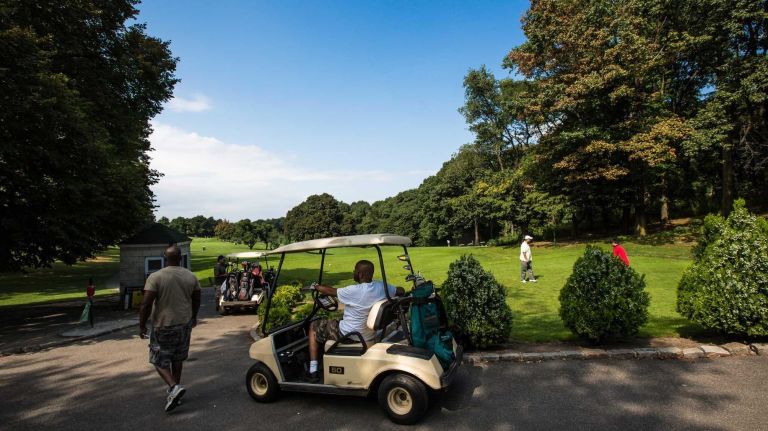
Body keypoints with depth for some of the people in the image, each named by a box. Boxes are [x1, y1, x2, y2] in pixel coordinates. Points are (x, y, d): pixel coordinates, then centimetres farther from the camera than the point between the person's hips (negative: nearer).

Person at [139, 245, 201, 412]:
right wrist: (193, 317, 25)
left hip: (163, 326, -4)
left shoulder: (155, 277, -13)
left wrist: (142, 325, -4)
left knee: (159, 361, 8)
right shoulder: (191, 276, 0)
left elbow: (146, 304, -16)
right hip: (184, 324, 4)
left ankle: (174, 386, -12)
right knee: (177, 359, 18)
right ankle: (174, 391, 26)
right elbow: (196, 300, 10)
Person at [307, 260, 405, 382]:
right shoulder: (381, 286, -9)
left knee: (313, 327, 14)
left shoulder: (354, 291, -27)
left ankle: (313, 372, 11)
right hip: (371, 334, 7)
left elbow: (331, 291, -11)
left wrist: (317, 286, 7)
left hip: (347, 336, -7)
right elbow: (401, 291, 8)